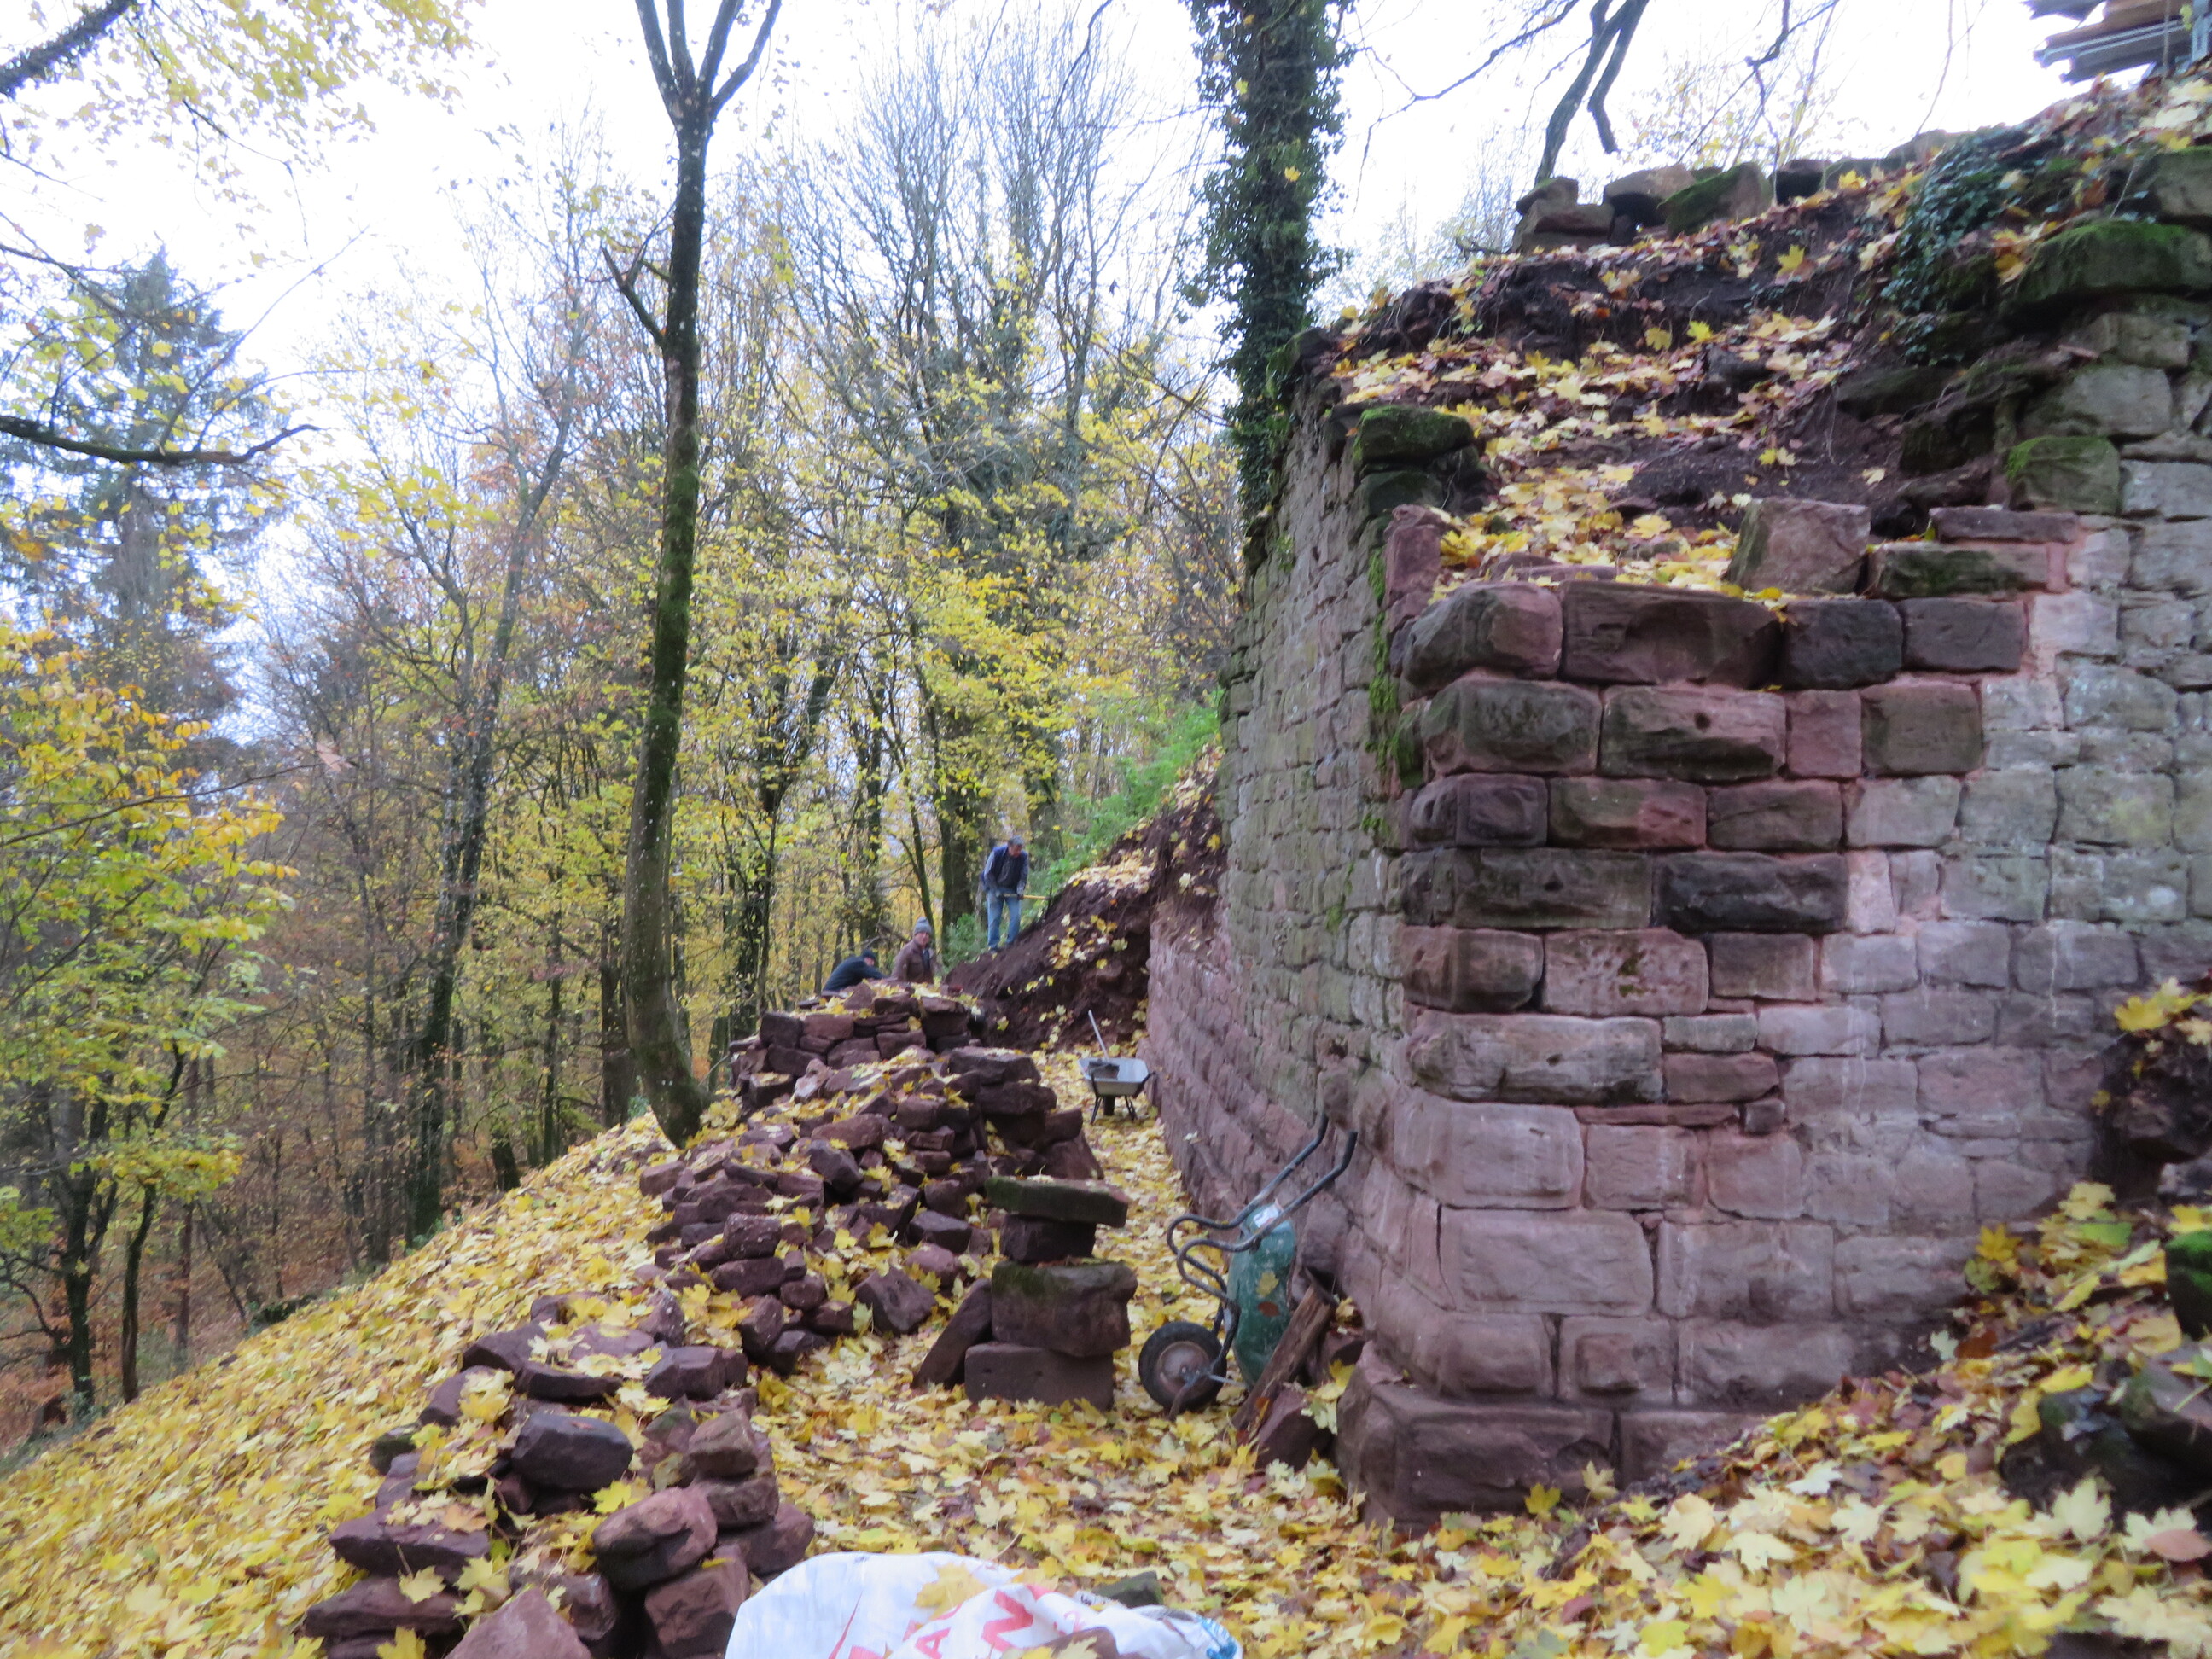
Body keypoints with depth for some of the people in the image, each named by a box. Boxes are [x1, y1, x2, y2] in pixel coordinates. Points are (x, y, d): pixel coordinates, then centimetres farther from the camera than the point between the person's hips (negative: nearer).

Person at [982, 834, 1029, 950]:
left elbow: (1023, 876, -2)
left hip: (1012, 890, 2)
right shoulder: (997, 853, -17)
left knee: (1016, 916, -11)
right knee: (994, 918, -5)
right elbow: (988, 874, -10)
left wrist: (1020, 890, -17)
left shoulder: (1023, 857, -12)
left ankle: (1010, 943, 1)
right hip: (995, 888, -2)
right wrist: (996, 891, -14)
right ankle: (992, 946, 3)